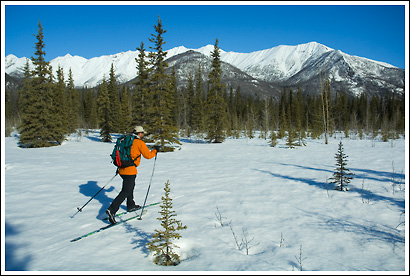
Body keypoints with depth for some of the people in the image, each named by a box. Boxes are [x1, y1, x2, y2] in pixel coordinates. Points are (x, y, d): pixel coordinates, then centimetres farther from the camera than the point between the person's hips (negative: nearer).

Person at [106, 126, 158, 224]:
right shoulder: (139, 142, -8)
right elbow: (148, 155, -6)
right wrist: (155, 150, 12)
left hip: (121, 169, 8)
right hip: (130, 170, -8)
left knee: (131, 186, 27)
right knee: (125, 192, -7)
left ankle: (131, 206, 39)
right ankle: (112, 210, -17)